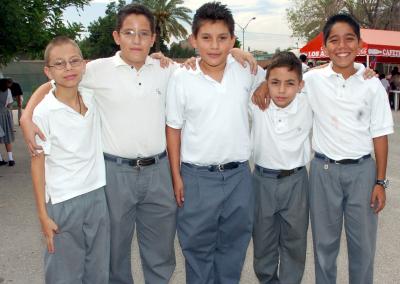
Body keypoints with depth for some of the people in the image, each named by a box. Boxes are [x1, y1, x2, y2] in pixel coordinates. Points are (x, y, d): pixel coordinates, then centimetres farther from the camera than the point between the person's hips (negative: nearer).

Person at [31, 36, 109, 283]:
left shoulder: (94, 98, -2)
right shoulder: (42, 113, -13)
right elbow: (38, 163, -7)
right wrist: (43, 214, -7)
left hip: (98, 195, 4)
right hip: (63, 203, -4)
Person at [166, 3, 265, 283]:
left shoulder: (246, 70, -3)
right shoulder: (181, 78, -9)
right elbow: (174, 129, -2)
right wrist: (176, 176, -2)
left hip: (238, 175, 2)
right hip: (197, 176, -2)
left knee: (233, 244, 18)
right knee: (197, 246, 14)